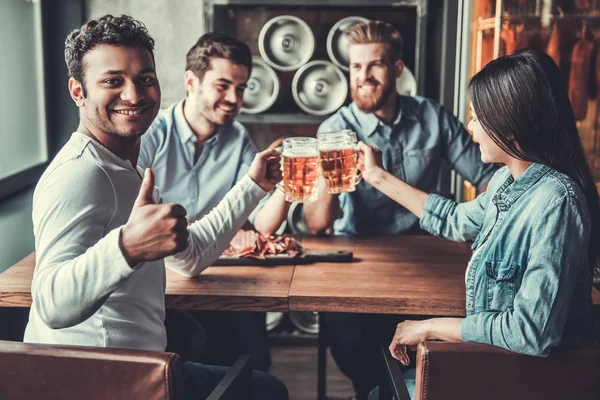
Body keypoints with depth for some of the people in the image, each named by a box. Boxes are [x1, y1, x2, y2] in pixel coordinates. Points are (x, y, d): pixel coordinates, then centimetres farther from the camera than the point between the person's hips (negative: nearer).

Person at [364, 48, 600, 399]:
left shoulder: (554, 202, -27)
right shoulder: (510, 180, 0)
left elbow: (532, 332, -31)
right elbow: (457, 221, 20)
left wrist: (431, 327, -19)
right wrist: (379, 177, 22)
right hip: (498, 359, 8)